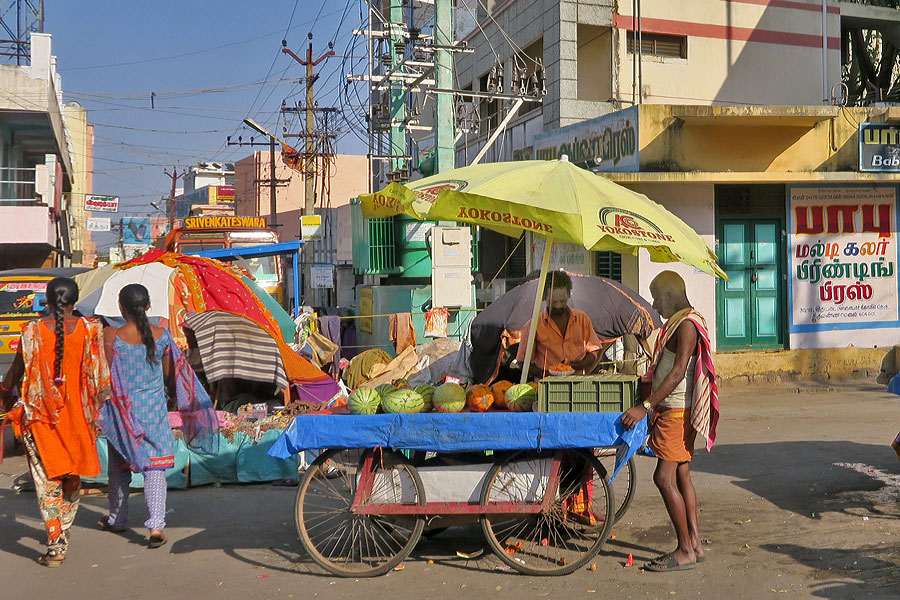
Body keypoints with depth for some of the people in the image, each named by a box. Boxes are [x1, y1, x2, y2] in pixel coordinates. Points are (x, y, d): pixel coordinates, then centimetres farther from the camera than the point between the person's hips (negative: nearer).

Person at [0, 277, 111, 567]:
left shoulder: (32, 331, -8)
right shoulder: (90, 329, -5)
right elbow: (100, 373, -1)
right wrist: (100, 404, 14)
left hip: (41, 415, -2)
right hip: (79, 414, 2)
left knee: (47, 479, 2)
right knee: (72, 476, 19)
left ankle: (55, 542, -6)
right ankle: (63, 535, 29)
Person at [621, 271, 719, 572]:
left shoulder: (687, 324, -15)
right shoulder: (678, 322, 16)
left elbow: (678, 372, -23)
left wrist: (645, 406, -25)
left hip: (677, 411, -10)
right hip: (672, 409, 10)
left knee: (665, 477, -11)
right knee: (681, 476, 11)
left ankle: (685, 551, -7)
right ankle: (694, 544, 15)